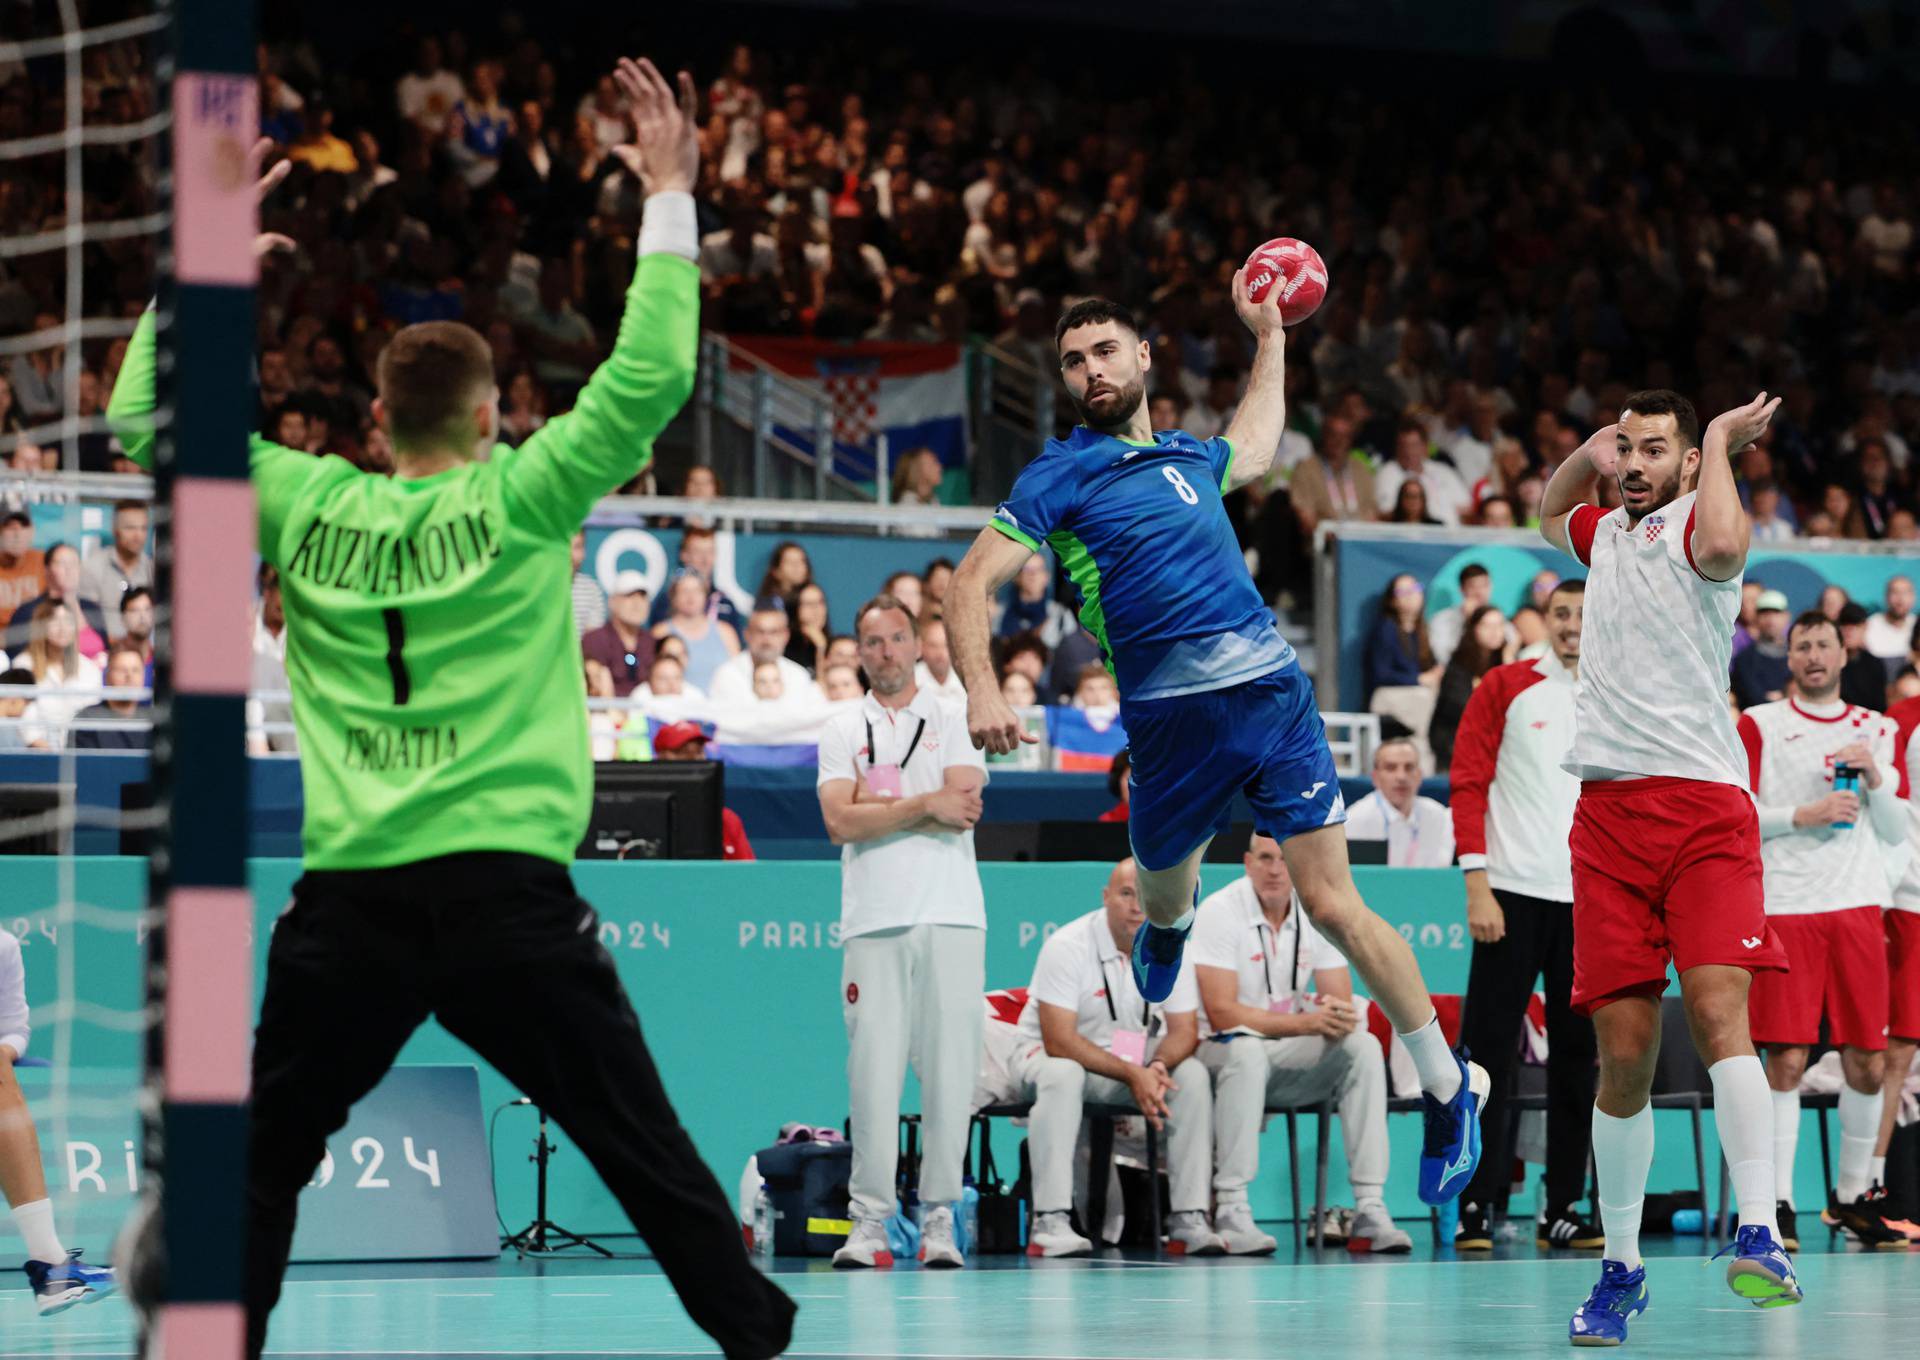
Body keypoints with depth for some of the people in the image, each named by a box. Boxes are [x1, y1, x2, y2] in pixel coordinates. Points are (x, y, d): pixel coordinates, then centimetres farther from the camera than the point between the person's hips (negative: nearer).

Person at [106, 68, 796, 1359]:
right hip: (506, 891, -2)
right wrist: (670, 197, 7)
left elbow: (143, 412, 19)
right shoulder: (519, 500, 1)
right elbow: (650, 378, 0)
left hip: (348, 901, 2)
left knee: (261, 1164, 12)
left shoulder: (310, 511, 8)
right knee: (647, 1152, 5)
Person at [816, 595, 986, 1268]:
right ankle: (869, 1222, -4)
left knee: (949, 1068, -4)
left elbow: (962, 806, -4)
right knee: (872, 1071, -6)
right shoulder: (841, 730, 12)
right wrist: (924, 805, -7)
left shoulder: (953, 719, 11)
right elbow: (840, 822, -2)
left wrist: (876, 806, -5)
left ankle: (938, 1218, 0)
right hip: (872, 922, 0)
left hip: (950, 917, 0)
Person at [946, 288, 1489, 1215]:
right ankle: (1169, 926, 59)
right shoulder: (1059, 478, 1)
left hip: (1272, 691, 2)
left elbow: (1254, 448, 43)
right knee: (1165, 889, 18)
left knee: (1332, 903, -6)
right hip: (1169, 715, -2)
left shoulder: (1189, 457, 17)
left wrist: (1269, 336, 45)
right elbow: (973, 582, -7)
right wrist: (981, 691, -23)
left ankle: (1450, 1088, 2)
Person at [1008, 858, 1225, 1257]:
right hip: (1046, 1055, -5)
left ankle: (1190, 1218, -21)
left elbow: (1184, 1032, -3)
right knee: (1061, 1074, -38)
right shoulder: (1068, 946, -22)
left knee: (1192, 1074, -21)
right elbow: (1059, 1041, -26)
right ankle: (1050, 1221, -41)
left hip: (1138, 1064, 5)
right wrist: (1132, 1074, -32)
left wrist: (1156, 1067, -27)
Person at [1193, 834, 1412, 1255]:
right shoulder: (1220, 912, -14)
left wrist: (1339, 1016, -27)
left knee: (1364, 1046, -20)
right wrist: (1304, 1022, -28)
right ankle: (1231, 1212, -36)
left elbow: (1342, 1006, -1)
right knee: (1247, 1052, -38)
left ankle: (1370, 1209, -23)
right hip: (1223, 1052, -5)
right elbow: (1221, 1013, -21)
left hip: (1293, 1062, 5)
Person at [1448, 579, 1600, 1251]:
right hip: (1515, 891, -3)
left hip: (1591, 902, 3)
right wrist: (1478, 887, -10)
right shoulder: (1504, 688, 2)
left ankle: (1561, 1208, 11)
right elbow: (1468, 786, -2)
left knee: (1578, 1055, 5)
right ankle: (1475, 1205, -3)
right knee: (1490, 1050, -6)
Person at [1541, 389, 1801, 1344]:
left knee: (1717, 1010, -22)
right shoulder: (1608, 533, 21)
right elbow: (1548, 510, 45)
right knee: (1623, 1051, 0)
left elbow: (1723, 544, -24)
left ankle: (1757, 1238, -30)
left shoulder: (1695, 519, 2)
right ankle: (1621, 1268, 8)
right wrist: (1587, 454, 25)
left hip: (1703, 807, -5)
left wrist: (1721, 445, -7)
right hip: (1607, 812, 5)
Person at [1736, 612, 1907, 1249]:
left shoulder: (1874, 729, 15)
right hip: (1783, 908, -3)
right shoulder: (1759, 724, 6)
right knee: (1786, 1060, -9)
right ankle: (1778, 1201, -6)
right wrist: (1803, 815, -12)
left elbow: (1895, 833, 12)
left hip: (1855, 907, 3)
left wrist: (1874, 779, -5)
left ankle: (1850, 1195, 17)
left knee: (1867, 1062, 2)